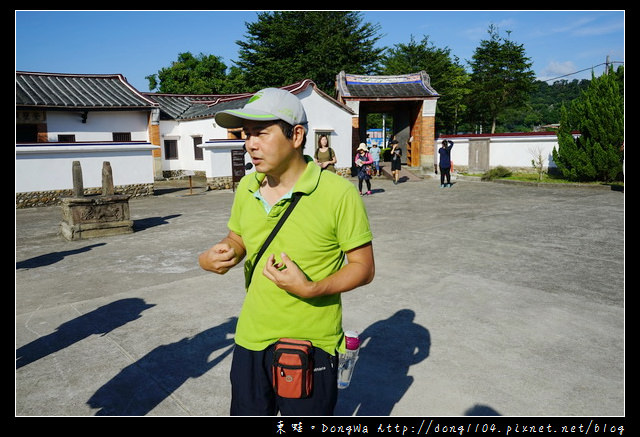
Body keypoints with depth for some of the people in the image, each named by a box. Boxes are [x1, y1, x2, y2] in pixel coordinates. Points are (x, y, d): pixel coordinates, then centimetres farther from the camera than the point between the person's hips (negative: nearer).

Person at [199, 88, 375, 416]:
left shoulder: (338, 194, -17)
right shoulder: (246, 189, 1)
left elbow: (364, 268, -12)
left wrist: (310, 289, -27)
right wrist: (210, 258, -7)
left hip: (310, 347, -5)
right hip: (250, 341, 5)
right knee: (248, 411, 21)